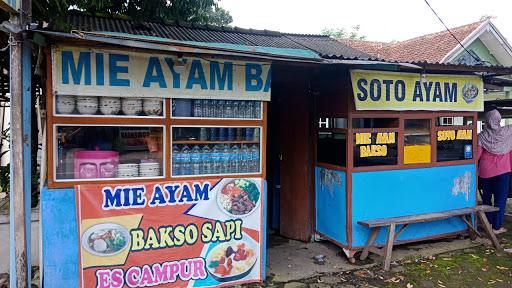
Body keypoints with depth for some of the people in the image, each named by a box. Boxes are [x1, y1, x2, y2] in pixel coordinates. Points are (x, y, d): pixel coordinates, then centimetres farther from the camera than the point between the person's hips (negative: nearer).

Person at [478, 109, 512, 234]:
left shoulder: (482, 136, -8)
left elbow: (477, 155, -7)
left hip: (485, 171, 1)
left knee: (486, 197, 15)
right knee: (500, 198, 5)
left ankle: (488, 223, 24)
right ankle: (497, 227, 7)